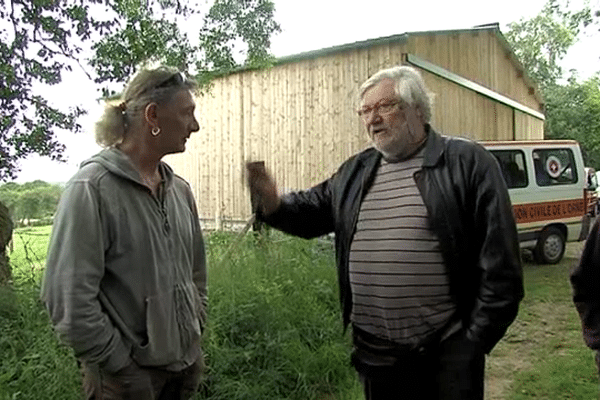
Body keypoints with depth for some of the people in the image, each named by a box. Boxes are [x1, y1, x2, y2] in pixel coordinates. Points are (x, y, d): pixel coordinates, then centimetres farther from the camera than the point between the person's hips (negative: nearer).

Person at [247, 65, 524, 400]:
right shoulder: (355, 171, 10)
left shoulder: (468, 163, -6)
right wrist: (274, 203, -7)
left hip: (448, 348, -4)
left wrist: (478, 336, -10)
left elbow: (499, 259, -9)